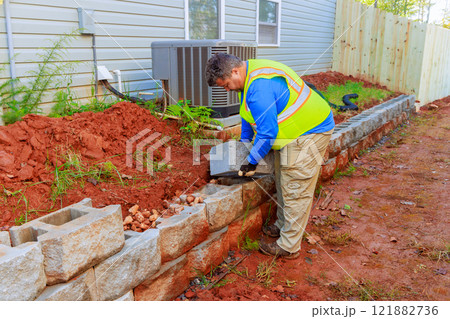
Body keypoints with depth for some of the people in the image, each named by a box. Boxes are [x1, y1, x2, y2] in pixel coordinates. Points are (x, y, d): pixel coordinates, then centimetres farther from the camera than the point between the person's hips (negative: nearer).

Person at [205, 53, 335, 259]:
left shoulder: (260, 87, -29)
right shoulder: (249, 75, 5)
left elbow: (267, 132, -28)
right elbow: (249, 114, 20)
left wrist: (252, 161, -16)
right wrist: (244, 141, 21)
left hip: (308, 133, -11)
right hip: (291, 133, 11)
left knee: (296, 191, -3)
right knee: (283, 182, 20)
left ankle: (289, 247, 8)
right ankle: (283, 226, 37)